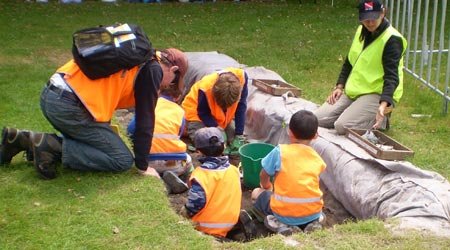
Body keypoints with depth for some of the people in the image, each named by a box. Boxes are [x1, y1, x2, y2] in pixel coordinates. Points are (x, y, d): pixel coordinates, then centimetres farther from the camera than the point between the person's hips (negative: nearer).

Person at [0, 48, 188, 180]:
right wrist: (142, 166, 6)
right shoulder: (152, 69, -1)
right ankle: (51, 146, -9)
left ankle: (20, 139, 17)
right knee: (123, 160, -1)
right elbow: (145, 118, -2)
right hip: (70, 106, -9)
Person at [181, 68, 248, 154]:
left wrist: (239, 135, -18)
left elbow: (241, 107, -20)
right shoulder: (205, 88, -40)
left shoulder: (241, 77, -33)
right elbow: (203, 113, -20)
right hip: (197, 114, -3)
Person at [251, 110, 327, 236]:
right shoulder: (317, 159, 2)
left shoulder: (280, 151, -7)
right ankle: (312, 222, 8)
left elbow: (264, 176, 3)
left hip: (284, 213, -3)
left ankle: (281, 225, 0)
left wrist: (267, 186, 27)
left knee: (256, 193, 24)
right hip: (313, 213, 3)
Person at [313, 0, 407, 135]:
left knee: (342, 126, -26)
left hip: (378, 95, -8)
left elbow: (391, 76, -24)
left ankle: (381, 120, 0)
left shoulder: (392, 40, -16)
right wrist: (339, 86, 8)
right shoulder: (361, 31, 8)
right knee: (317, 119, -3)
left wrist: (384, 104, -38)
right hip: (352, 92, 8)